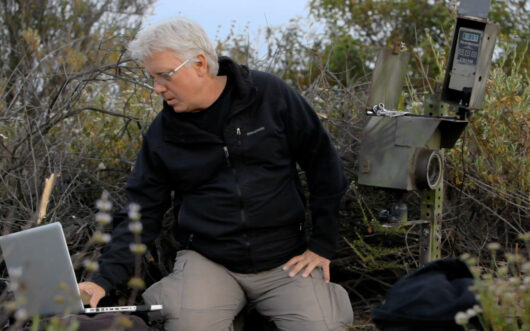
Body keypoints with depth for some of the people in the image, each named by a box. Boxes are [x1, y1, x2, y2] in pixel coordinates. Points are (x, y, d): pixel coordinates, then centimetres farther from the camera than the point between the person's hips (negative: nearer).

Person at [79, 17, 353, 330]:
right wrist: (106, 278, -9)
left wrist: (322, 244, 1)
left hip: (285, 261, 0)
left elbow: (323, 164, 1)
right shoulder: (163, 133, 2)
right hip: (207, 261, 0)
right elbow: (143, 213, 4)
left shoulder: (270, 95, -5)